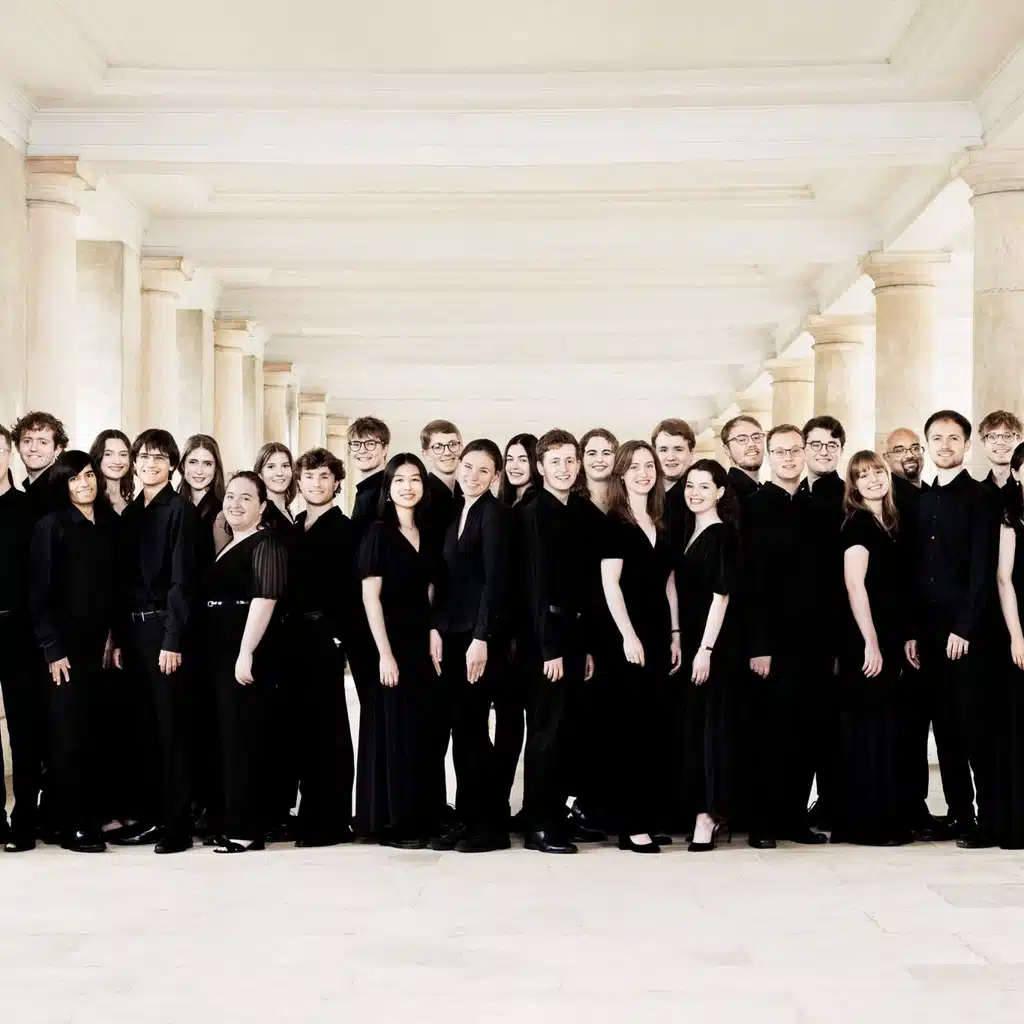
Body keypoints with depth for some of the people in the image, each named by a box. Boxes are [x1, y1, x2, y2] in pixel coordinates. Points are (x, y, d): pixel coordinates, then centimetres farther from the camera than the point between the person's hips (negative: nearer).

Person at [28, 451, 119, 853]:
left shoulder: (110, 523, 9)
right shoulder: (51, 526, -5)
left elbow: (114, 587, 12)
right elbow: (39, 593, -8)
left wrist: (115, 637, 4)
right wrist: (52, 649, -12)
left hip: (99, 643, 4)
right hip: (64, 644, -4)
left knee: (93, 732, 6)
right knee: (69, 734, -2)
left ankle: (91, 817, 14)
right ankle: (70, 827, 4)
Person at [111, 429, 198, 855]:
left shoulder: (180, 510, -6)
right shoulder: (130, 513, 14)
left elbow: (181, 578, -11)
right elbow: (123, 577, 13)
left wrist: (173, 639, -17)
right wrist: (117, 636, 8)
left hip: (164, 627, -6)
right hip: (132, 628, 6)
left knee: (171, 727, -4)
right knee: (143, 726, 9)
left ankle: (178, 824, 0)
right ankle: (148, 816, 16)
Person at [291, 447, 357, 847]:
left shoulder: (345, 530, -4)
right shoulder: (293, 530, 15)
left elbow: (349, 590, -11)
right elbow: (286, 585, 14)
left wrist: (338, 636, -17)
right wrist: (284, 634, 6)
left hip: (325, 637, -6)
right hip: (295, 637, 6)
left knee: (328, 726, -3)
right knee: (303, 724, 10)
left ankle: (333, 820, 2)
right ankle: (309, 813, 18)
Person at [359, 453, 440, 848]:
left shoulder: (427, 535, 12)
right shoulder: (379, 533, -5)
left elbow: (430, 593, 13)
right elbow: (370, 596, -11)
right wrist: (385, 653, -18)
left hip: (422, 643, 6)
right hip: (391, 642, -6)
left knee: (424, 731, 8)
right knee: (395, 730, -3)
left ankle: (421, 818, 16)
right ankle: (392, 823, 4)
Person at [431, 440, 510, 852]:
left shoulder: (495, 513, -8)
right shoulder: (456, 515, 15)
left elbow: (495, 579, -15)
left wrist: (481, 638, -20)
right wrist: (436, 629, 6)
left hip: (481, 635, -7)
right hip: (453, 633, 7)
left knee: (470, 727, -6)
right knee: (464, 729, 7)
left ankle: (490, 826, 3)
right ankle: (471, 820, 13)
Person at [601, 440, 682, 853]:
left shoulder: (663, 525, 14)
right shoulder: (614, 522, -5)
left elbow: (669, 583, 15)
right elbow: (610, 584, -12)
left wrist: (675, 634, 9)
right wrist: (628, 636, -17)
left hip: (659, 636, 6)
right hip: (628, 637, -6)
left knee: (648, 730, 7)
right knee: (633, 730, -5)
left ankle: (643, 817, 12)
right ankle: (632, 825, -3)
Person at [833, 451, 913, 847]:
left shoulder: (889, 523, 15)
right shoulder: (858, 523, -10)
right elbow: (855, 585, -17)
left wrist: (899, 642, 12)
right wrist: (871, 644, -20)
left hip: (887, 640, 8)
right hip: (865, 641, -8)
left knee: (886, 725, 10)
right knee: (869, 726, -5)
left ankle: (888, 817, 16)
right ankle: (869, 823, 0)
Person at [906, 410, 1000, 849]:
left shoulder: (981, 498, -2)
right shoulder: (921, 501, 15)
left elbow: (983, 569, -9)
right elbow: (915, 570, 13)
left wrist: (964, 627, -15)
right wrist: (912, 632, 6)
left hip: (966, 631, -5)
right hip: (929, 631, 6)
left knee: (975, 725, -5)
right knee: (944, 725, 7)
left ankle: (989, 820, -1)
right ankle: (958, 813, 13)